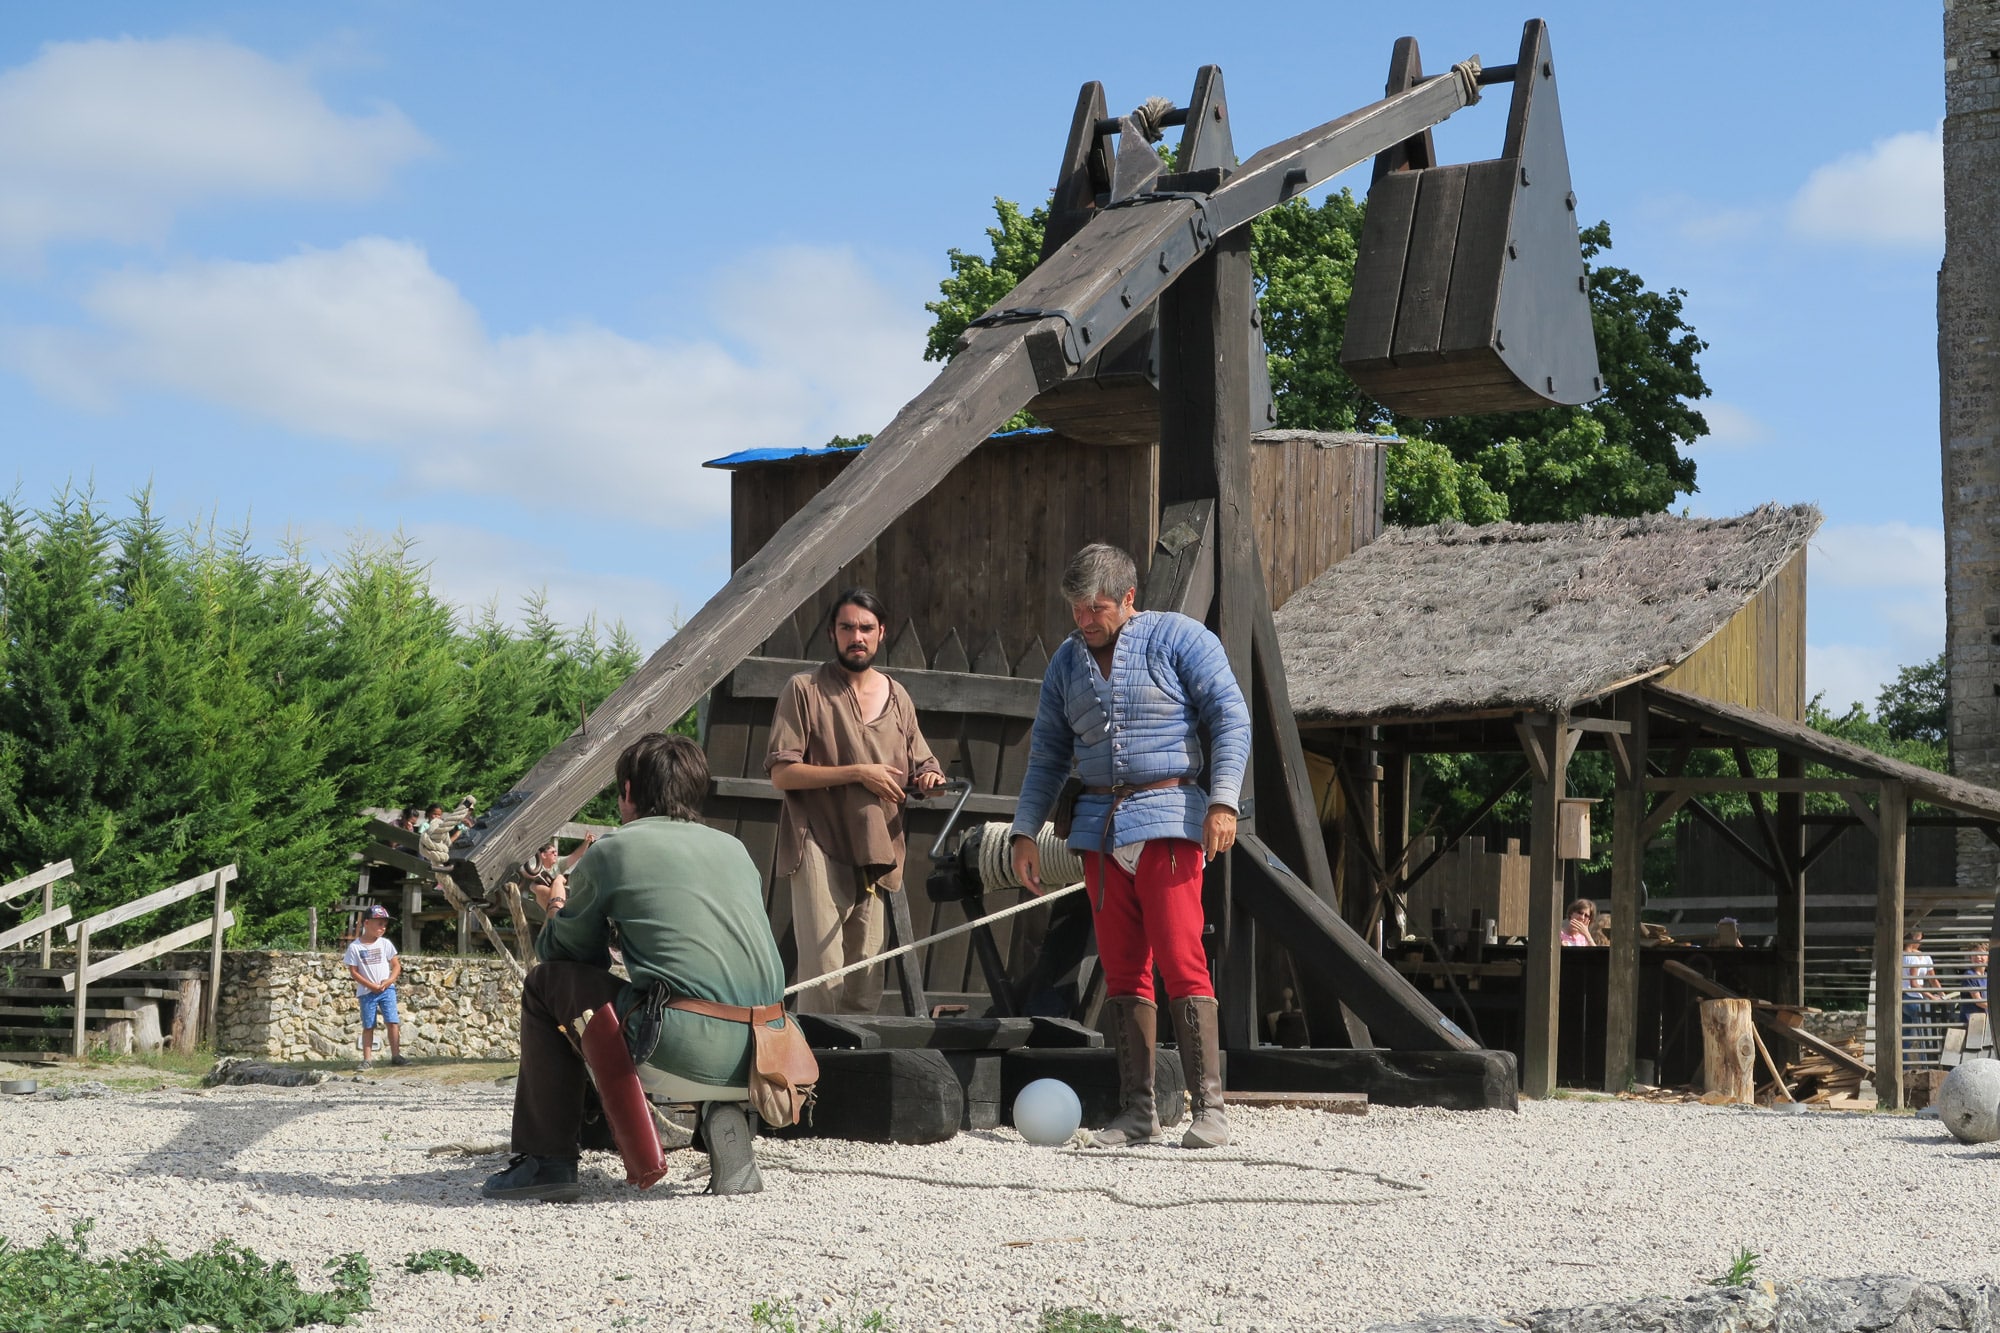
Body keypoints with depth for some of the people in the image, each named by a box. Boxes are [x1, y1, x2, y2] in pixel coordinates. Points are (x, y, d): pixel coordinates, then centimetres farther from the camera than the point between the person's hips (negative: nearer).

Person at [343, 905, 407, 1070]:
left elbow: (396, 965, 7)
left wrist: (390, 980, -11)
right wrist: (371, 986, -13)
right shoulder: (355, 947, -6)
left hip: (387, 989, 2)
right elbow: (353, 971, -6)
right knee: (368, 1025, 3)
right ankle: (367, 1058, 7)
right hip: (367, 992, -2)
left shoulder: (385, 944, 3)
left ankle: (396, 1055, -2)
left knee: (393, 1022, -6)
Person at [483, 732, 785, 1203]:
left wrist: (557, 912, 40)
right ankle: (728, 1116, 15)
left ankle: (547, 1160, 15)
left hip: (687, 1043, -6)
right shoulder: (734, 847, 22)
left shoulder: (612, 851, 7)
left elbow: (567, 951, 18)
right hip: (762, 1051, 6)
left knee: (546, 984, 16)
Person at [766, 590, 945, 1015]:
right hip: (821, 852, -5)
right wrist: (858, 773, -15)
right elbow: (781, 773, -9)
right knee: (824, 976, -14)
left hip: (877, 857, 5)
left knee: (866, 983, 7)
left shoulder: (897, 698, 15)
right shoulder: (805, 689, -2)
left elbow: (921, 767, 24)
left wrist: (930, 778, -2)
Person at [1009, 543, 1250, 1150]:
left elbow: (1231, 719, -5)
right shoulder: (1067, 661, 16)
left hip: (1167, 819, -6)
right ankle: (1137, 1110, 8)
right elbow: (1047, 754, 21)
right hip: (1098, 826, 6)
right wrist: (1025, 831, 13)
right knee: (1121, 970, 4)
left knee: (1180, 960, -13)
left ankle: (1209, 1107, -12)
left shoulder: (1179, 639, 0)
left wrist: (1223, 801, -16)